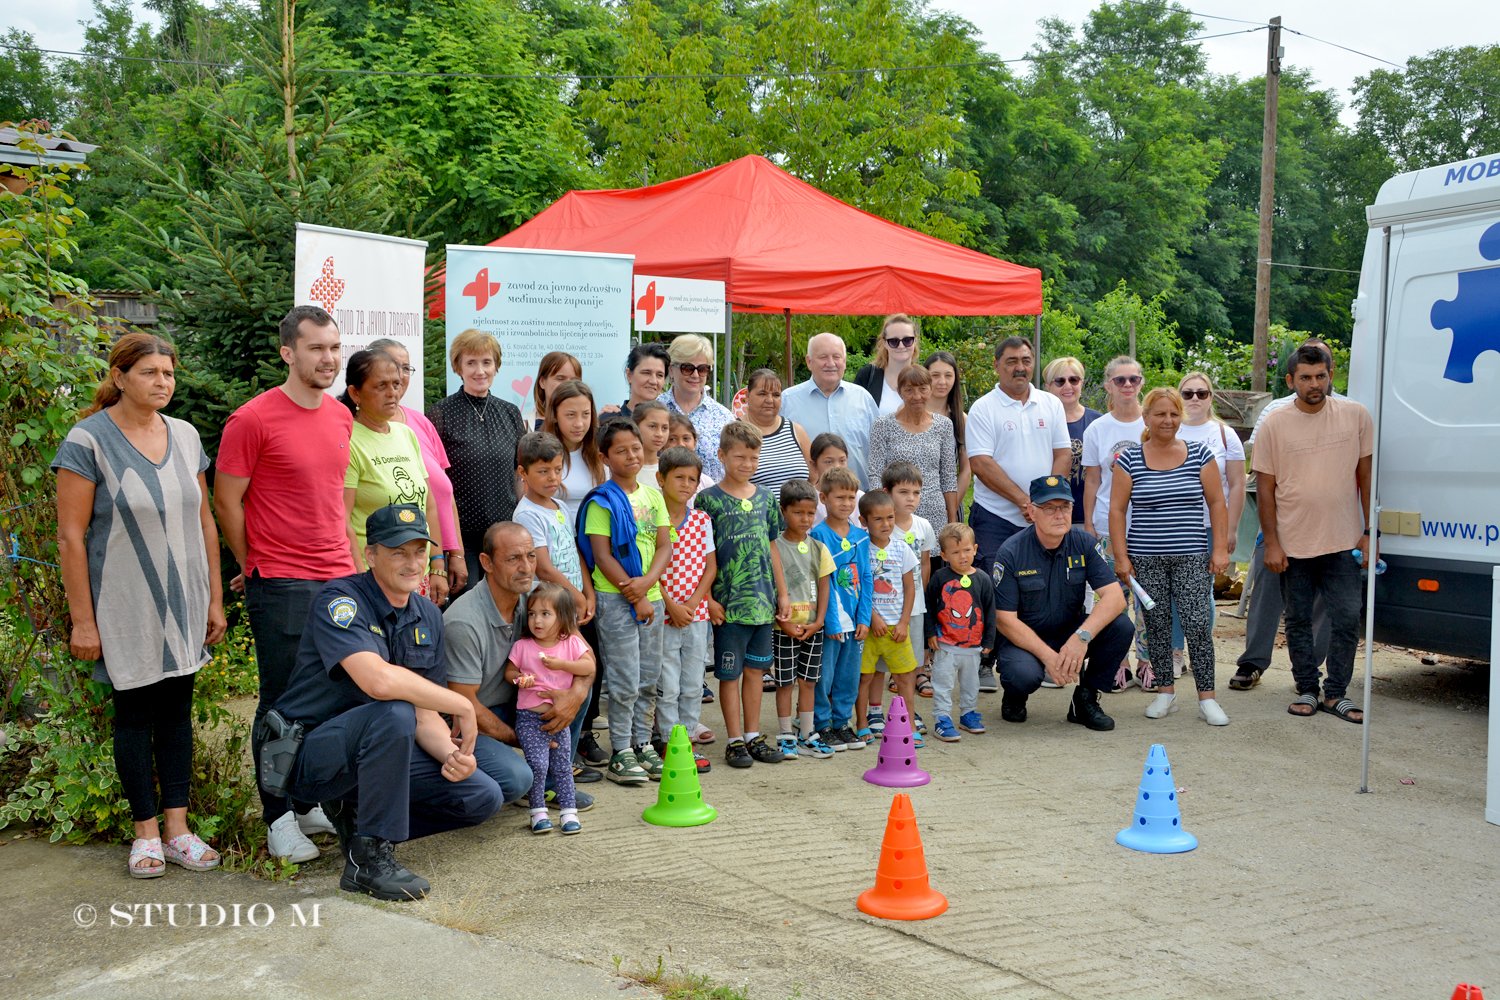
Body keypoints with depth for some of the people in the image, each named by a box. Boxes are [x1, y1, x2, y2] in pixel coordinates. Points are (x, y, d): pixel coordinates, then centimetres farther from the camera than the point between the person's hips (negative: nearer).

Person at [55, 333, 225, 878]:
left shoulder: (185, 436, 7)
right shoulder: (88, 441, -9)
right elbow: (70, 537, -11)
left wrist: (215, 598, 10)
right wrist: (82, 620, -12)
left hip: (183, 603, 5)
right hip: (125, 607, -5)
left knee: (177, 709, 8)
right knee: (135, 714, 4)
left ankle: (178, 830, 16)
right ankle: (146, 833, 16)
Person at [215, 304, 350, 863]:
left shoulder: (341, 417, 11)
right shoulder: (252, 420, -10)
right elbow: (226, 502, -5)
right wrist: (255, 567, 3)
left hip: (341, 578, 6)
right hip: (281, 586, -6)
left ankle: (314, 803, 25)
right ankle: (279, 819, 16)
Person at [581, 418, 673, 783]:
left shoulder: (653, 496, 11)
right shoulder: (602, 501, -7)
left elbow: (664, 546, 6)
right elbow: (602, 555, -11)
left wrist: (646, 582, -12)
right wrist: (635, 597, -13)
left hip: (651, 597, 6)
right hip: (615, 598, -6)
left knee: (649, 678, 12)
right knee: (625, 680, -4)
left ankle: (642, 743, 24)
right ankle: (621, 753, 7)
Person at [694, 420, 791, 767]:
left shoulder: (765, 497, 9)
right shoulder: (708, 499, -5)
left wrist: (782, 592, 13)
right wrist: (708, 598, -11)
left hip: (763, 600, 5)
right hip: (728, 602, -4)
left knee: (756, 669, 12)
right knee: (730, 673, 3)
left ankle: (753, 735, 21)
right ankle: (735, 740, 12)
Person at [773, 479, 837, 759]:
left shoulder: (818, 548, 7)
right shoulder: (774, 548, -7)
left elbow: (823, 587, 8)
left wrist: (819, 621, -4)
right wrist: (784, 623, -15)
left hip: (813, 628, 4)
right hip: (785, 627, -4)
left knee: (808, 681, 10)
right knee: (785, 682, 3)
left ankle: (807, 736, 19)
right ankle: (786, 737, 13)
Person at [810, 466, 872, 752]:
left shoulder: (861, 536, 8)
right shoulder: (818, 535, -9)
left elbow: (865, 579, 8)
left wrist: (864, 618, 1)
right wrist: (831, 621, -14)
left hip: (855, 621, 5)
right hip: (829, 621, -5)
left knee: (849, 677, 12)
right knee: (823, 677, 1)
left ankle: (842, 724, 25)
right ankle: (822, 727, 14)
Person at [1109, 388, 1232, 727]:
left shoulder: (1200, 454, 4)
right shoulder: (1130, 460, 1)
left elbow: (1216, 503, 7)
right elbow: (1117, 510, 2)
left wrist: (1220, 549, 0)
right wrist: (1121, 557, -3)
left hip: (1192, 558, 0)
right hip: (1146, 559, 0)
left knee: (1198, 625, -7)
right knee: (1157, 625, 5)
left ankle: (1207, 698, 1)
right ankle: (1165, 693, 18)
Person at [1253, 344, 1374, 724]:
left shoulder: (1356, 415, 0)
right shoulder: (1274, 425, -3)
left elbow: (1367, 476, 6)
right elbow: (1265, 487, -1)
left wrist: (1369, 532, 2)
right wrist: (1271, 543, -5)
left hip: (1343, 543, 0)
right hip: (1293, 545, 0)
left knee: (1347, 619, -1)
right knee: (1298, 620, 9)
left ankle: (1335, 694, 13)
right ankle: (1306, 690, 23)